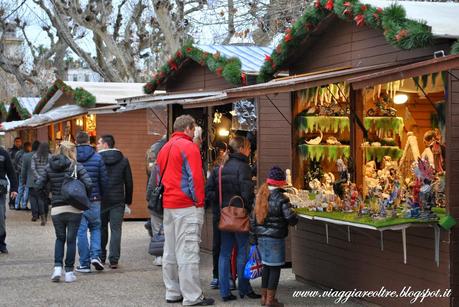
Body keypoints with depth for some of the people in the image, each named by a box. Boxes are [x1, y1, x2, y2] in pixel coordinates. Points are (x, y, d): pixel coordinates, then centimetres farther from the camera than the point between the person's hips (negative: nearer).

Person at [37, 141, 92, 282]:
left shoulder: (50, 167, 3)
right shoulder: (76, 166, -6)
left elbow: (39, 185, 1)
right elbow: (88, 184, -15)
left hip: (56, 209, 2)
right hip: (74, 208, -2)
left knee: (60, 239, 18)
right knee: (71, 240, 8)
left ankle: (57, 267, 4)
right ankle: (69, 272, 9)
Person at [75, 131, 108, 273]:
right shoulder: (97, 158, -3)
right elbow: (104, 180, -1)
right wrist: (101, 195, 14)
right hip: (94, 200, 0)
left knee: (81, 231, 5)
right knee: (96, 227, 17)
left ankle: (84, 264, 7)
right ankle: (95, 255, -1)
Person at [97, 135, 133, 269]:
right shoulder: (123, 160, 3)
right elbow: (129, 182, 4)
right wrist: (128, 200, 10)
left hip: (100, 200, 0)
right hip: (117, 200, 0)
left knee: (101, 229, 14)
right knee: (116, 230, 2)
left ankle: (101, 257, 22)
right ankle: (114, 259, -4)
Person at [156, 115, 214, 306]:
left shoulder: (165, 148, 16)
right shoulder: (189, 146, -9)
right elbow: (195, 177, -15)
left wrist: (167, 197, 19)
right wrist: (199, 202, -10)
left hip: (168, 205, 8)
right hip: (187, 206, -8)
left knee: (170, 251, 11)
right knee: (187, 252, -8)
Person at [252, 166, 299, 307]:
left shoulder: (260, 196, 7)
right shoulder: (280, 198, -13)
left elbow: (254, 217, 11)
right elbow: (291, 219, -16)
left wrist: (255, 233, 18)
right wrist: (294, 219, 6)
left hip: (261, 236, 7)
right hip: (275, 237, -7)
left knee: (266, 266, 16)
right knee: (275, 267, 0)